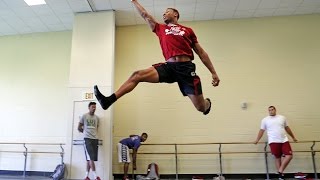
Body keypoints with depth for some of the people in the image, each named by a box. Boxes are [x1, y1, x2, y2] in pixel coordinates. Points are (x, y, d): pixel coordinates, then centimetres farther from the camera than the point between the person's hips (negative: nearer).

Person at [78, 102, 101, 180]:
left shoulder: (97, 118, 12)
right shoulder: (84, 116, 0)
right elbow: (79, 128, 6)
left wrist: (93, 133, 9)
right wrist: (86, 132, 13)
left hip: (95, 139, 5)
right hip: (87, 139, -4)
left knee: (89, 159, 7)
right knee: (91, 158, -10)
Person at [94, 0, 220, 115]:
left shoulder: (188, 30, 15)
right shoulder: (160, 28, 20)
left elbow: (201, 52, 15)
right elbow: (145, 15, 26)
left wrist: (213, 73, 13)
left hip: (186, 68, -2)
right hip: (169, 66, 2)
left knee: (201, 107, -1)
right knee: (137, 75, -13)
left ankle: (207, 103, 37)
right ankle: (109, 100, -13)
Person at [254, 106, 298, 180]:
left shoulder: (282, 118, 11)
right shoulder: (265, 120, 4)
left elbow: (287, 128, 20)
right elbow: (262, 130, 6)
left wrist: (293, 137, 24)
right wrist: (257, 140, -1)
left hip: (284, 140, 3)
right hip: (274, 142, -2)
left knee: (289, 155, -8)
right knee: (277, 158, 3)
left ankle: (280, 171, 4)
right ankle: (280, 174, 12)